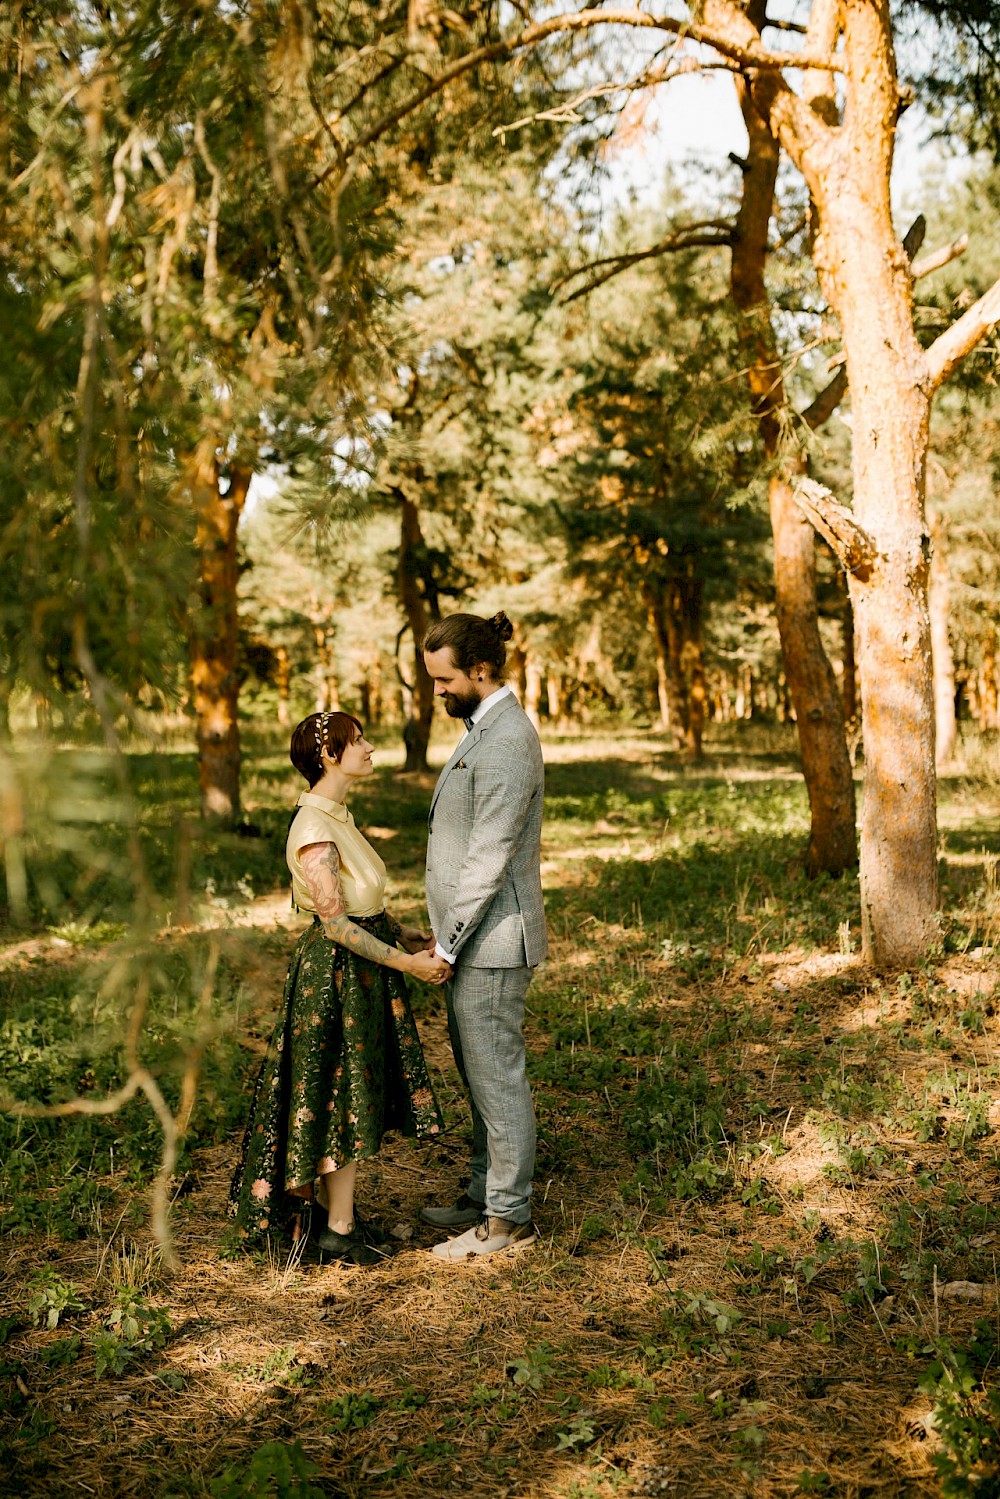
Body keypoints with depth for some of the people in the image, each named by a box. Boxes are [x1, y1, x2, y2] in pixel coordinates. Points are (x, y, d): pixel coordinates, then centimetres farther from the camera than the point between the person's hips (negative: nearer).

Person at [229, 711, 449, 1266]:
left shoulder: (335, 815, 9)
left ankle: (330, 1209, 30)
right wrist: (406, 963, -18)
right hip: (337, 971, -10)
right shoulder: (314, 828, -22)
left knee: (347, 1092, 17)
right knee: (346, 1096, 1)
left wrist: (405, 936, 9)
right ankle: (340, 1229, 15)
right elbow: (335, 923, -22)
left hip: (358, 970, 10)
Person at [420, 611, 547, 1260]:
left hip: (491, 939, -10)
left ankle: (510, 1218, 12)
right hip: (474, 937, 10)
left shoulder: (506, 742, -20)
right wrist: (448, 938, 17)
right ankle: (485, 1194, 31)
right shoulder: (483, 728, 13)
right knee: (480, 1075, 18)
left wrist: (447, 942, -17)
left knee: (498, 1078, 0)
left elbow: (489, 857, -22)